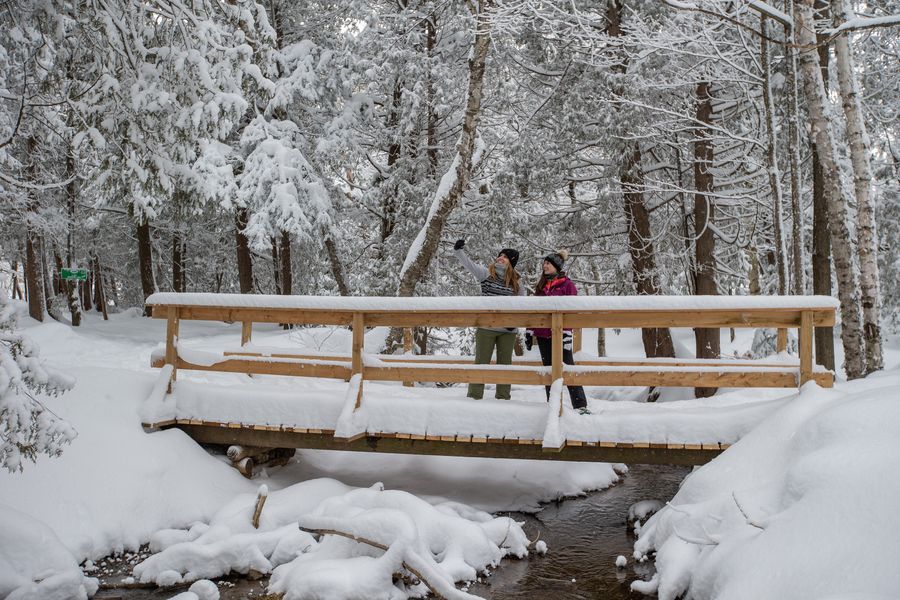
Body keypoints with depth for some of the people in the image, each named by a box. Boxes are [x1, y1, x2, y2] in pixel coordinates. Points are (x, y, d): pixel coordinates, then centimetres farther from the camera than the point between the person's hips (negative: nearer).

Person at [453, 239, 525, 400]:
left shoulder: (517, 283, 5)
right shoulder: (486, 273, 1)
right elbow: (469, 264, -11)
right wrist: (458, 251, -26)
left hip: (508, 331, 2)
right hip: (486, 327, -2)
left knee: (505, 364, 9)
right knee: (481, 362, 2)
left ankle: (503, 398, 17)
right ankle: (474, 397, 6)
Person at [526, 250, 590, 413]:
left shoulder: (567, 284, -2)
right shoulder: (540, 285, 15)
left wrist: (567, 334, -15)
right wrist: (529, 332, 11)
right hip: (542, 335, 6)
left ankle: (580, 405, -9)